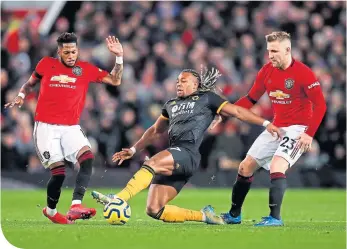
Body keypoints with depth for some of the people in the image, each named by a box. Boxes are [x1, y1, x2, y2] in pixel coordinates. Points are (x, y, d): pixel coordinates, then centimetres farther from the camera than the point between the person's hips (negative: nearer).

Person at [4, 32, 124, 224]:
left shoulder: (86, 69, 7)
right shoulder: (46, 64, 4)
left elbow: (115, 80, 8)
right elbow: (30, 83, 21)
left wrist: (119, 57, -2)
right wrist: (21, 96, 2)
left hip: (71, 127, 2)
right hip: (46, 127, -2)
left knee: (87, 158, -26)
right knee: (58, 172, -12)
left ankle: (76, 205, -32)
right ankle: (50, 211, 16)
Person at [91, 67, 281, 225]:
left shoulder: (207, 98, 12)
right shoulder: (171, 105, 29)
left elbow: (237, 111, 9)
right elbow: (155, 131, 38)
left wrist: (265, 123, 2)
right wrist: (133, 150, 30)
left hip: (188, 154, -7)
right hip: (172, 159, 7)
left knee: (151, 164, -34)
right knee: (153, 210, -7)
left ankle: (118, 199, -47)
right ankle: (203, 216, 5)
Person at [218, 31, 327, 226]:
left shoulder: (303, 73, -17)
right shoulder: (267, 71, 2)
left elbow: (320, 105, -16)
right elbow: (251, 99, 11)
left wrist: (309, 134, -24)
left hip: (297, 128, -7)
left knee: (276, 167, -27)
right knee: (246, 167, 9)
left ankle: (275, 217, -22)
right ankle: (234, 215, 24)